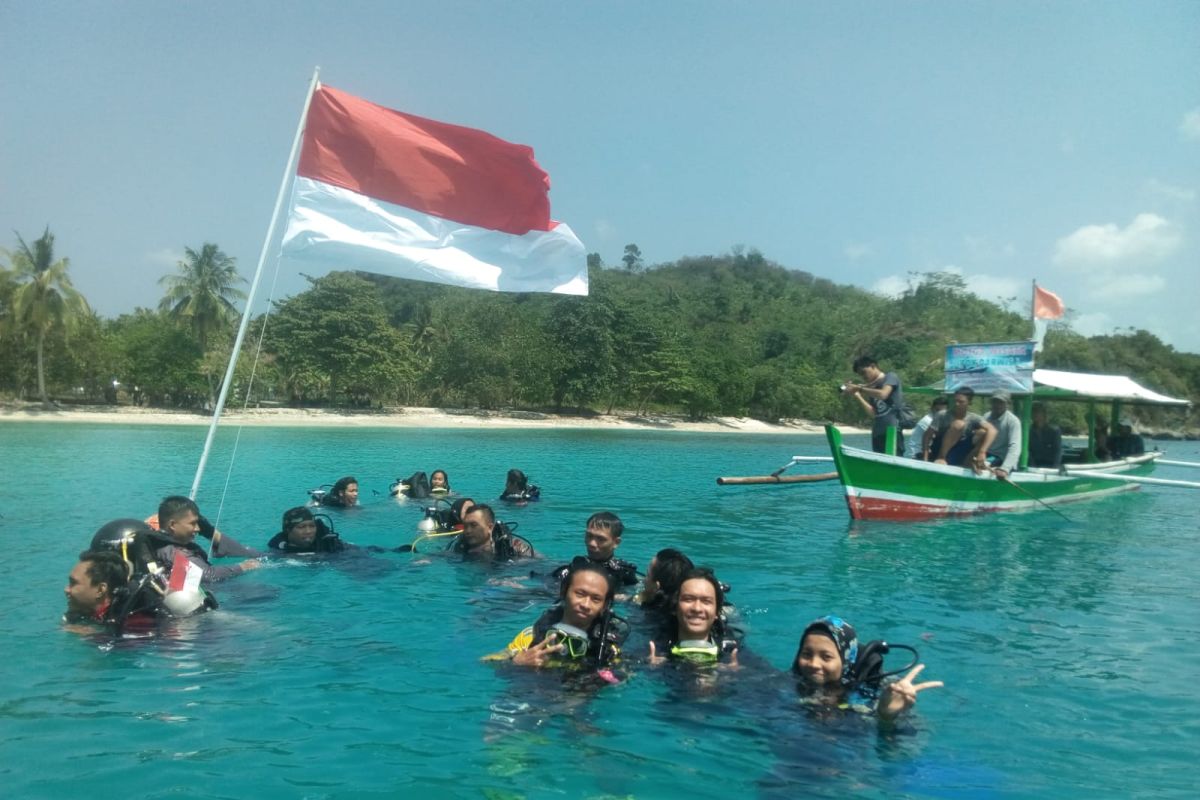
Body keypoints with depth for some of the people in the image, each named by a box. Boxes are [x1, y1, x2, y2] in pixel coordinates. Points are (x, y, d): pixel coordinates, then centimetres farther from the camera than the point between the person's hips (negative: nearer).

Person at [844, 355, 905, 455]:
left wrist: (860, 388, -12)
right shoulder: (872, 387, 18)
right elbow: (872, 411, 12)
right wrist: (857, 396, 5)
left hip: (892, 430, -7)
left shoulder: (890, 377, 1)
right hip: (877, 432, 7)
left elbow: (883, 394, -19)